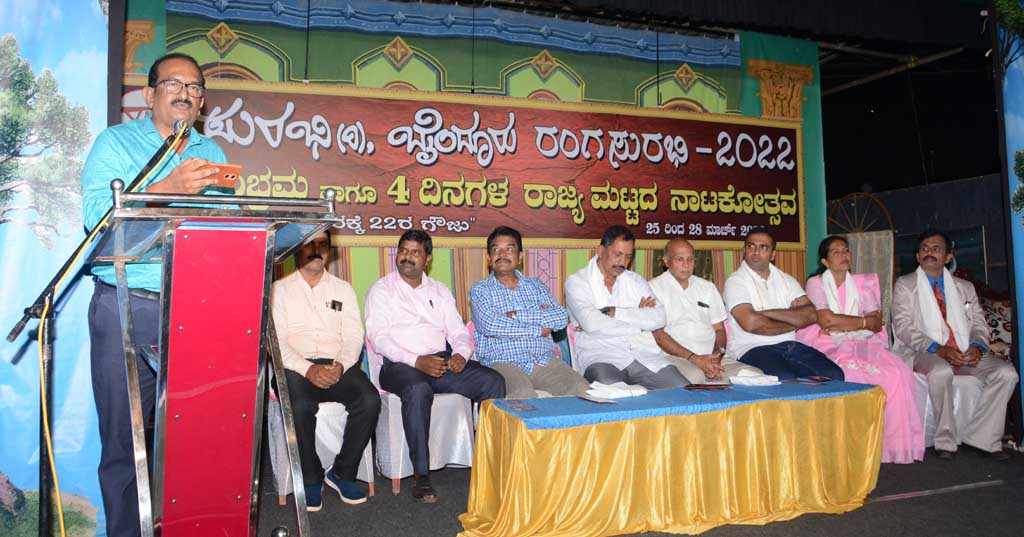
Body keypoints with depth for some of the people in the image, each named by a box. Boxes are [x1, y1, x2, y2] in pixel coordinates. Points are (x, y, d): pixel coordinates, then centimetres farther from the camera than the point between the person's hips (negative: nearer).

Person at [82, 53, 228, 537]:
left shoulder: (212, 153, 15)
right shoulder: (115, 142, 5)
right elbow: (96, 214, -11)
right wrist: (167, 188, -23)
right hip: (126, 309, -2)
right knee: (123, 438, 5)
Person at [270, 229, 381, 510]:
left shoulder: (343, 289, 17)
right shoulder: (280, 289, 10)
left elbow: (354, 336, 7)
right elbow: (277, 340, -2)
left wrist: (340, 366, -14)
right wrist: (308, 369, -18)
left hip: (338, 365, 2)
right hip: (297, 366, -2)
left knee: (370, 400, -26)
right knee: (300, 406, -34)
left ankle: (342, 474, -6)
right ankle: (310, 479, -11)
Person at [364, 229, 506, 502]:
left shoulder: (440, 291, 22)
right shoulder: (381, 289, 9)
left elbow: (458, 331, 16)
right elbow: (378, 337, -4)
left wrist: (461, 354, -9)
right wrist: (417, 361, -18)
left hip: (443, 360, 4)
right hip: (401, 364, -4)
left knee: (493, 380, -19)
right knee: (418, 390, -38)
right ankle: (421, 475, -27)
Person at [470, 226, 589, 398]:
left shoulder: (535, 285, 19)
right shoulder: (480, 289, 9)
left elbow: (561, 317, 2)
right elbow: (490, 325, -11)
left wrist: (517, 315, -7)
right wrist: (539, 329, -5)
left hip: (545, 360, 4)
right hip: (503, 363, -3)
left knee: (581, 389, -21)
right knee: (523, 394, -35)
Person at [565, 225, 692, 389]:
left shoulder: (636, 281, 18)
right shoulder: (577, 282, 5)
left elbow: (659, 318, 1)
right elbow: (591, 323, -14)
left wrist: (611, 312, -8)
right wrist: (638, 316, -2)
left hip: (645, 355, 4)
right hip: (600, 356, -4)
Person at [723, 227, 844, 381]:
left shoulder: (786, 280, 15)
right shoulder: (736, 282, -2)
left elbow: (811, 315, 0)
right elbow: (750, 323, -17)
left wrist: (768, 313, -11)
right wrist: (792, 323, -3)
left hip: (790, 345, 5)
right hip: (753, 349, -5)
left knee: (834, 375, -16)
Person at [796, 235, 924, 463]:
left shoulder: (863, 283, 17)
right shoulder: (816, 283, 6)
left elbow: (877, 323, 4)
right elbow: (825, 319, -10)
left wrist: (843, 325, -9)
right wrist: (863, 321, -3)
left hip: (862, 345, 4)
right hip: (828, 349, -4)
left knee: (897, 372, -24)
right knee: (853, 375, -33)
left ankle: (892, 442, -16)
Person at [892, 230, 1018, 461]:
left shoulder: (965, 288, 21)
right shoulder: (905, 284, 7)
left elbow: (979, 323, 14)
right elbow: (904, 326, -5)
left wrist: (977, 346, -10)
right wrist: (937, 349, -19)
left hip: (966, 353, 5)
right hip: (925, 354, -4)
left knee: (1006, 373, -20)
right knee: (941, 371, -36)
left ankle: (983, 437, -11)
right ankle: (945, 441, -22)